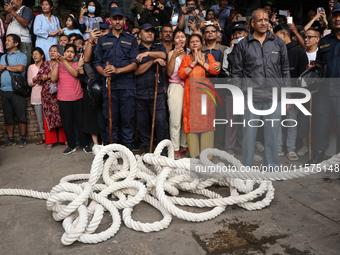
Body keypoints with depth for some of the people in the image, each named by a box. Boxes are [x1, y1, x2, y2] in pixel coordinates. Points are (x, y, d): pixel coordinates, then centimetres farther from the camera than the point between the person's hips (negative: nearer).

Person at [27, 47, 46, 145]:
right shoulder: (31, 67, 13)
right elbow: (29, 82, 13)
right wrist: (34, 81, -8)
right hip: (36, 94, 3)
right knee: (39, 118, 3)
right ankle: (43, 136, 12)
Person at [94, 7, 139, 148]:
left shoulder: (131, 40, 11)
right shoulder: (102, 40, 16)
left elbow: (134, 64, 0)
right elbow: (97, 63, 12)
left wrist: (118, 70, -16)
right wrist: (104, 72, -11)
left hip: (126, 85, -1)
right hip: (109, 85, 1)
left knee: (127, 118, 0)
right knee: (110, 119, 4)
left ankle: (128, 146, 9)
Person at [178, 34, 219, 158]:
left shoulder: (208, 57, 16)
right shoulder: (186, 58, 17)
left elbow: (215, 71, -2)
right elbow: (181, 74, 0)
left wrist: (200, 61, -2)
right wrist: (194, 63, -2)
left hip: (205, 91, 0)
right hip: (191, 92, 1)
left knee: (207, 120, -6)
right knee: (191, 121, -5)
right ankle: (193, 153, 1)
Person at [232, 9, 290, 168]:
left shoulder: (278, 43, 11)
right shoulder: (243, 45, 6)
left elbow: (285, 70, 13)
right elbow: (236, 72, 6)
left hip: (274, 97, 2)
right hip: (251, 97, -1)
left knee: (272, 133, 8)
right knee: (249, 133, 3)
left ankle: (272, 166, 22)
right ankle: (247, 167, 17)